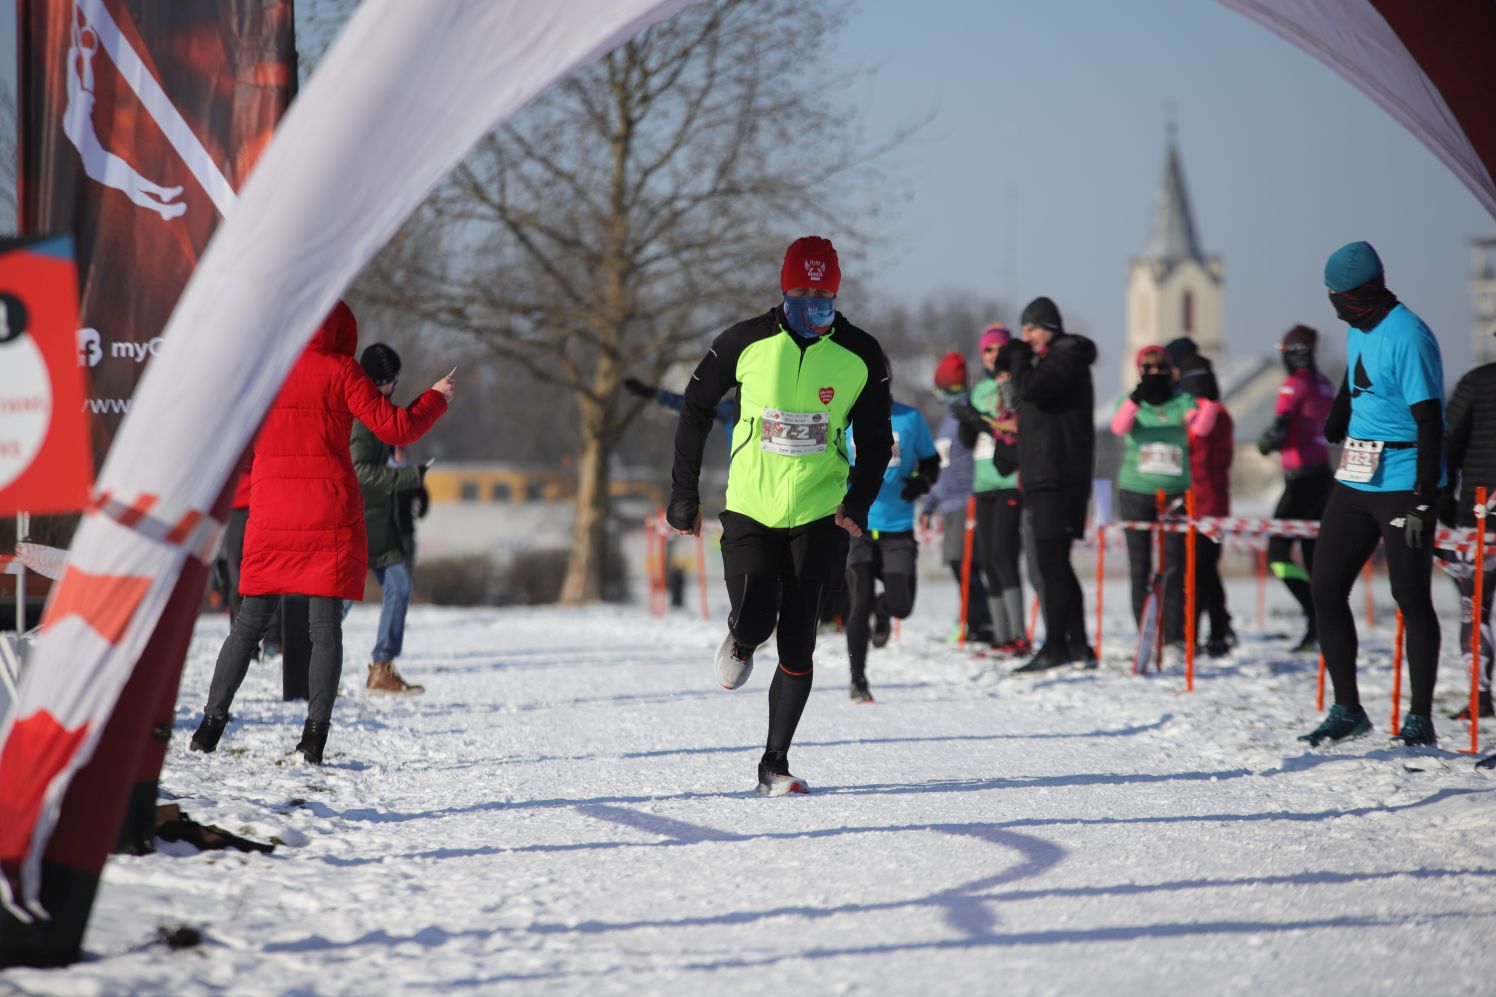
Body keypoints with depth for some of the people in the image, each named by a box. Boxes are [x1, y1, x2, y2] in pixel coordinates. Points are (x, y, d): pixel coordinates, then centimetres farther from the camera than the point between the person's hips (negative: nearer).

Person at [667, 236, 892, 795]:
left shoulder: (860, 356, -4)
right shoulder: (746, 343, -6)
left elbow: (875, 440, 7)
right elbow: (696, 409, 8)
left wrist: (859, 501, -11)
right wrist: (684, 495, 8)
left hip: (819, 516, 1)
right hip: (751, 510, -1)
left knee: (797, 646, -2)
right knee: (753, 622, -15)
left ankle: (775, 764, 10)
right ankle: (740, 641, 25)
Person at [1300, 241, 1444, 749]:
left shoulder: (1407, 336, -16)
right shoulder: (1357, 331, 11)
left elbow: (1430, 422, -18)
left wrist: (1423, 502, -21)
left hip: (1403, 485, -9)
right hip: (1355, 479, 9)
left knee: (1411, 597, -2)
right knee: (1325, 588, 5)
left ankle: (1420, 719, 7)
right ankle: (1347, 710, 14)